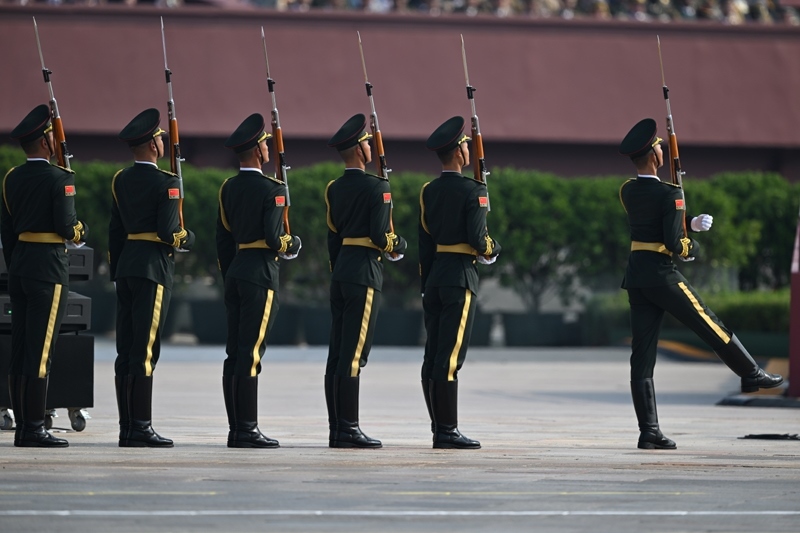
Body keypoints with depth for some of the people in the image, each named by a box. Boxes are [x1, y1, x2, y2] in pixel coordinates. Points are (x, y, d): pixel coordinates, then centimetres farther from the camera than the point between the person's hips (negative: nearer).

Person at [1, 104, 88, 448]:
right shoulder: (59, 178, -11)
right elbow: (66, 227, -16)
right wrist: (81, 231, 7)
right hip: (49, 265, -7)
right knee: (40, 350, -7)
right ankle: (34, 429, -7)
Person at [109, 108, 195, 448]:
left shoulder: (121, 181, 11)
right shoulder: (166, 183, -10)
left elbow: (115, 230, 14)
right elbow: (169, 231, -16)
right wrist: (189, 239, 5)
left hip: (125, 266, 7)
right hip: (153, 267, -7)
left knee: (126, 349, 7)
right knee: (144, 351, -8)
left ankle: (127, 428, 8)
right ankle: (141, 428, -9)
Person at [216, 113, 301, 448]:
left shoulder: (228, 188, 11)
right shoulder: (271, 189, -11)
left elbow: (222, 238, 15)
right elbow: (274, 238, -18)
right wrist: (291, 245, 4)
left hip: (235, 272, 8)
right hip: (261, 273, -8)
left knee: (235, 353, 7)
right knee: (250, 353, -8)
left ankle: (236, 430, 9)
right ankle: (247, 430, -8)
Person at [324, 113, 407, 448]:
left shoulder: (334, 189, 13)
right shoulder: (376, 187, -10)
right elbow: (381, 235, -16)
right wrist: (397, 247, 5)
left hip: (340, 272, 8)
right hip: (364, 272, -8)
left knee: (337, 353, 7)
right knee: (353, 354, -9)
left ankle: (336, 430, 8)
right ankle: (348, 430, -10)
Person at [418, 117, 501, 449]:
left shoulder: (428, 191, 10)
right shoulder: (473, 190, -10)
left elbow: (424, 243, 12)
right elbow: (478, 239, -16)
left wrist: (426, 284, 17)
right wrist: (492, 250, 6)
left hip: (434, 276, 7)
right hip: (460, 277, -7)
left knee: (433, 356, 7)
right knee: (450, 357, -8)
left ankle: (439, 429, 10)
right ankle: (448, 431, -9)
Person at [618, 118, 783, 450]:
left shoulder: (627, 192, 8)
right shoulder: (669, 194, -14)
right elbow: (674, 242, -19)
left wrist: (692, 223, 11)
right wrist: (691, 248, 3)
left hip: (635, 276, 7)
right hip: (661, 275, -7)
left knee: (642, 355, 3)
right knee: (710, 326, 13)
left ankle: (649, 432, 1)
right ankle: (751, 375, 28)